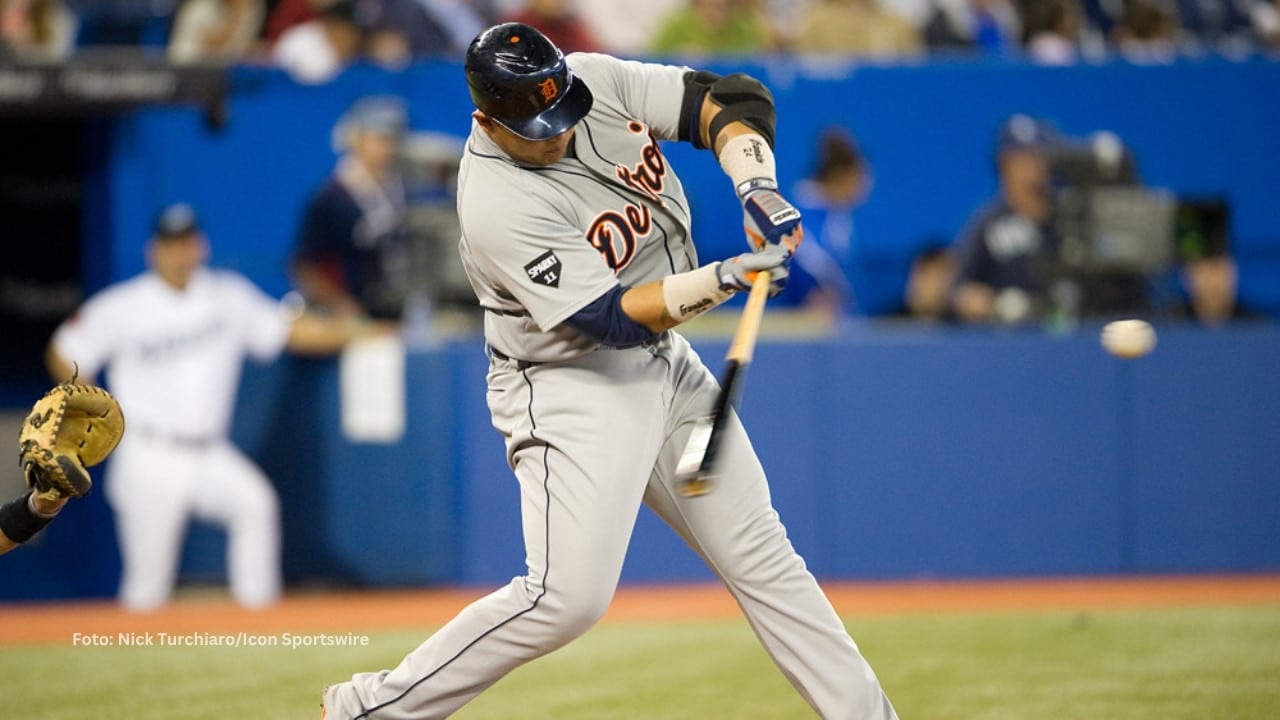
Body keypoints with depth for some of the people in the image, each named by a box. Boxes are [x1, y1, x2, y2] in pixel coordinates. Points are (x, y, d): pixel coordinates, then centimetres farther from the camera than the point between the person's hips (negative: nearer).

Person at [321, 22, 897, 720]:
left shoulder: (600, 81, -8)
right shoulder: (500, 207, -27)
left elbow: (726, 102, -4)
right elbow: (612, 318, -28)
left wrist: (756, 187, -22)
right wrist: (726, 278, -36)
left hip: (667, 366, 7)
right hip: (572, 390, -7)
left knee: (760, 553, 9)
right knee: (568, 596, -17)